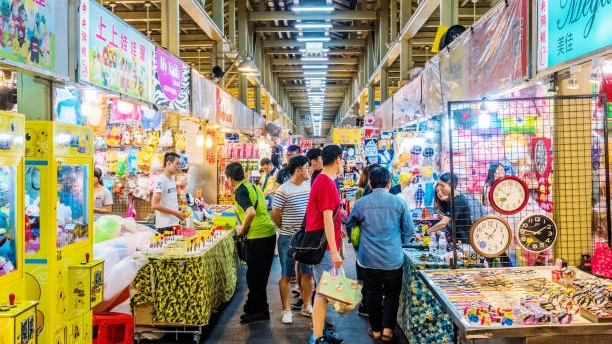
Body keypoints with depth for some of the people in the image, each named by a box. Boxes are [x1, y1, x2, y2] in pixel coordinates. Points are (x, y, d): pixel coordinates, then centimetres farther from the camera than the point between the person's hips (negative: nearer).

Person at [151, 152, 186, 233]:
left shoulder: (173, 179, 13)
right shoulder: (160, 180, -13)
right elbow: (154, 205, -19)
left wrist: (179, 212, 7)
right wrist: (176, 213, -16)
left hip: (175, 223, 8)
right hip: (165, 226, -8)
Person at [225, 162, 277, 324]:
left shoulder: (240, 191, -12)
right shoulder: (252, 186, 14)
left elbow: (251, 212, -27)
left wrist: (242, 228, -11)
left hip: (257, 237, -9)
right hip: (270, 233, 9)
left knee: (254, 275, 4)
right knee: (261, 274, 18)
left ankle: (257, 310, 13)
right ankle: (260, 308, 30)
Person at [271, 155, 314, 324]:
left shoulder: (310, 186, 4)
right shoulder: (283, 190, -13)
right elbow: (275, 214, -7)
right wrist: (287, 230, 3)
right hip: (288, 239, -5)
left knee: (307, 273, 13)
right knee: (286, 275, 5)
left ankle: (306, 306, 29)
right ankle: (286, 310, 16)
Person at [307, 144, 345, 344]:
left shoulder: (322, 180, 12)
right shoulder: (327, 183, -19)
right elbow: (327, 219, -23)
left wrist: (337, 230, 32)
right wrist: (334, 251, -23)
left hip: (322, 244, 10)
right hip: (323, 246, -10)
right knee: (323, 291, -4)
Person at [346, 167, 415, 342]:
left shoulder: (361, 203, -4)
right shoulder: (399, 202, -5)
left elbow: (349, 226, 8)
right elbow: (409, 230, 0)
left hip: (368, 259, 1)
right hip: (393, 259, -1)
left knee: (373, 294, 14)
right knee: (392, 294, 15)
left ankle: (376, 330, 24)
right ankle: (387, 328, 9)